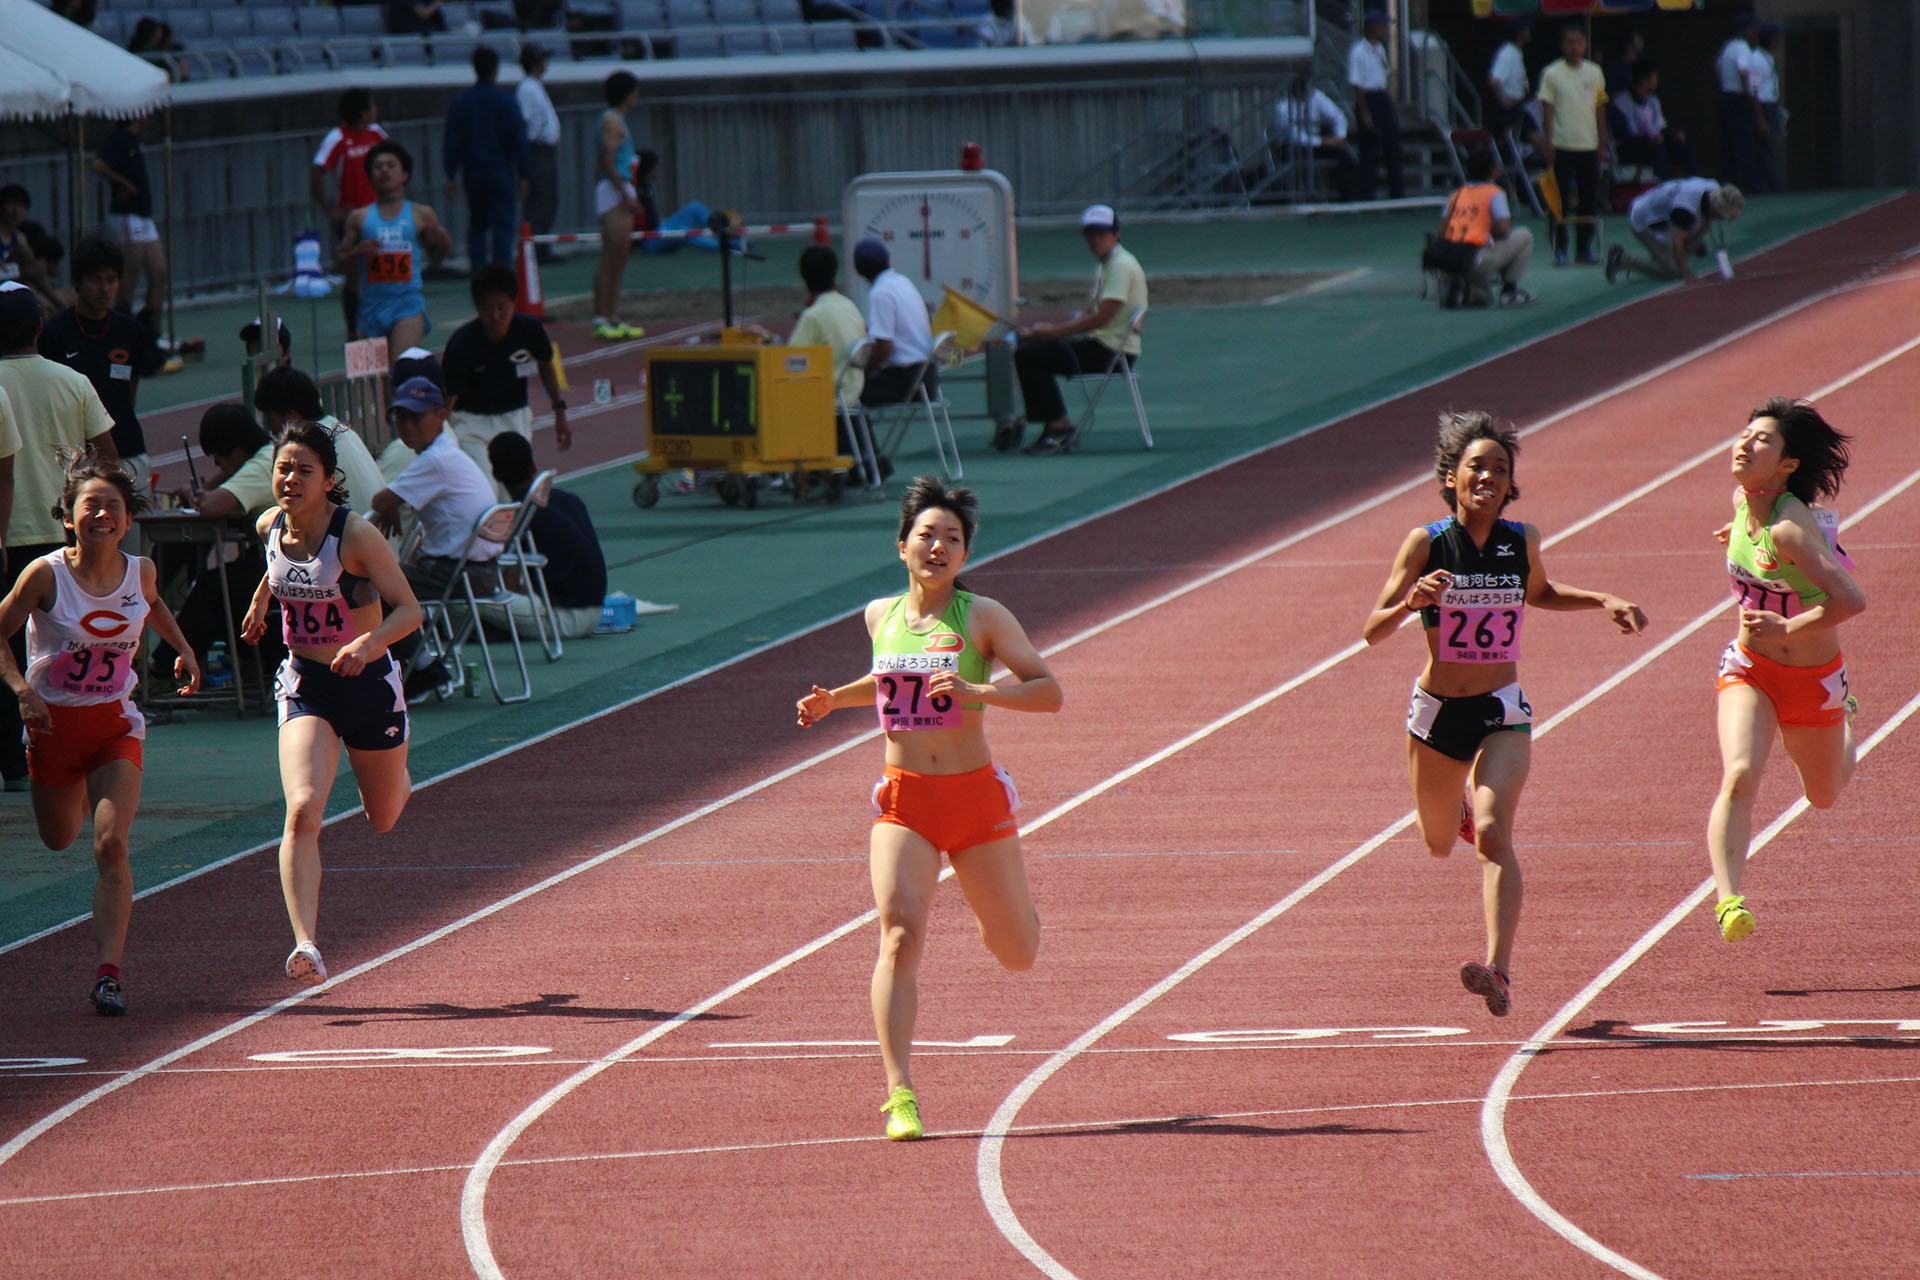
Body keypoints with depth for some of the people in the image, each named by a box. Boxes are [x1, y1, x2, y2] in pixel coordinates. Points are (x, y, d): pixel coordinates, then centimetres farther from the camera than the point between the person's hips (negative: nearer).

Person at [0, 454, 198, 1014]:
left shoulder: (139, 571, -7)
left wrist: (183, 649, 13)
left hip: (116, 724, 0)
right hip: (53, 722, 0)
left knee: (111, 846, -16)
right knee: (59, 839, 20)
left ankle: (107, 973, -19)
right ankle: (84, 795, 59)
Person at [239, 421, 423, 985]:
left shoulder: (356, 535, -21)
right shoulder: (271, 526, -5)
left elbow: (409, 610, -23)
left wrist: (369, 643, -40)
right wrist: (261, 600, 31)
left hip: (368, 682, -2)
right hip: (305, 685, 2)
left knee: (382, 819, 18)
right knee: (303, 811, -21)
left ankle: (399, 782, 58)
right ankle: (306, 946, -30)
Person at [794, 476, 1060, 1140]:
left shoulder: (983, 617, -5)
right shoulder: (880, 615, 7)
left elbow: (1049, 691, -11)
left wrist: (977, 693, -26)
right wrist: (833, 699, 11)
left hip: (975, 793, -1)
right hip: (904, 801, 1)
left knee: (1018, 956, 11)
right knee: (900, 934, -21)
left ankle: (1010, 906, 50)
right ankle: (899, 1096, -22)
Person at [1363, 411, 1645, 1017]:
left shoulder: (1523, 540, -2)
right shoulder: (1426, 544, -9)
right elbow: (1373, 630, -12)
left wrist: (1603, 601, 8)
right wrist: (1412, 602, -32)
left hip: (1502, 715, -1)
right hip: (1437, 714, 1)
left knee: (1493, 836, -22)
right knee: (1440, 844, 19)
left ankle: (1500, 972, -32)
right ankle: (1462, 803, 57)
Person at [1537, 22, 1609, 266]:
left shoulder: (1594, 73, 8)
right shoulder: (1552, 74, -1)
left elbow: (1600, 110, 13)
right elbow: (1547, 111, -1)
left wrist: (1602, 144, 9)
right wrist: (1548, 143, -7)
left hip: (1589, 146, 3)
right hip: (1562, 145, -3)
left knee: (1589, 201, 4)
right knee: (1560, 200, -3)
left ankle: (1585, 248, 12)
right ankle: (1560, 250, 3)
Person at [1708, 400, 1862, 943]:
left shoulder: (1790, 528, -31)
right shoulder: (1745, 501, -9)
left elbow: (1851, 599, -38)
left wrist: (1787, 628, -36)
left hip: (1814, 680, -4)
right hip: (1749, 669, 4)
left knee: (1823, 796, 21)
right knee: (1739, 777, -22)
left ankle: (1844, 725, 54)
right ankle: (1728, 900, -28)